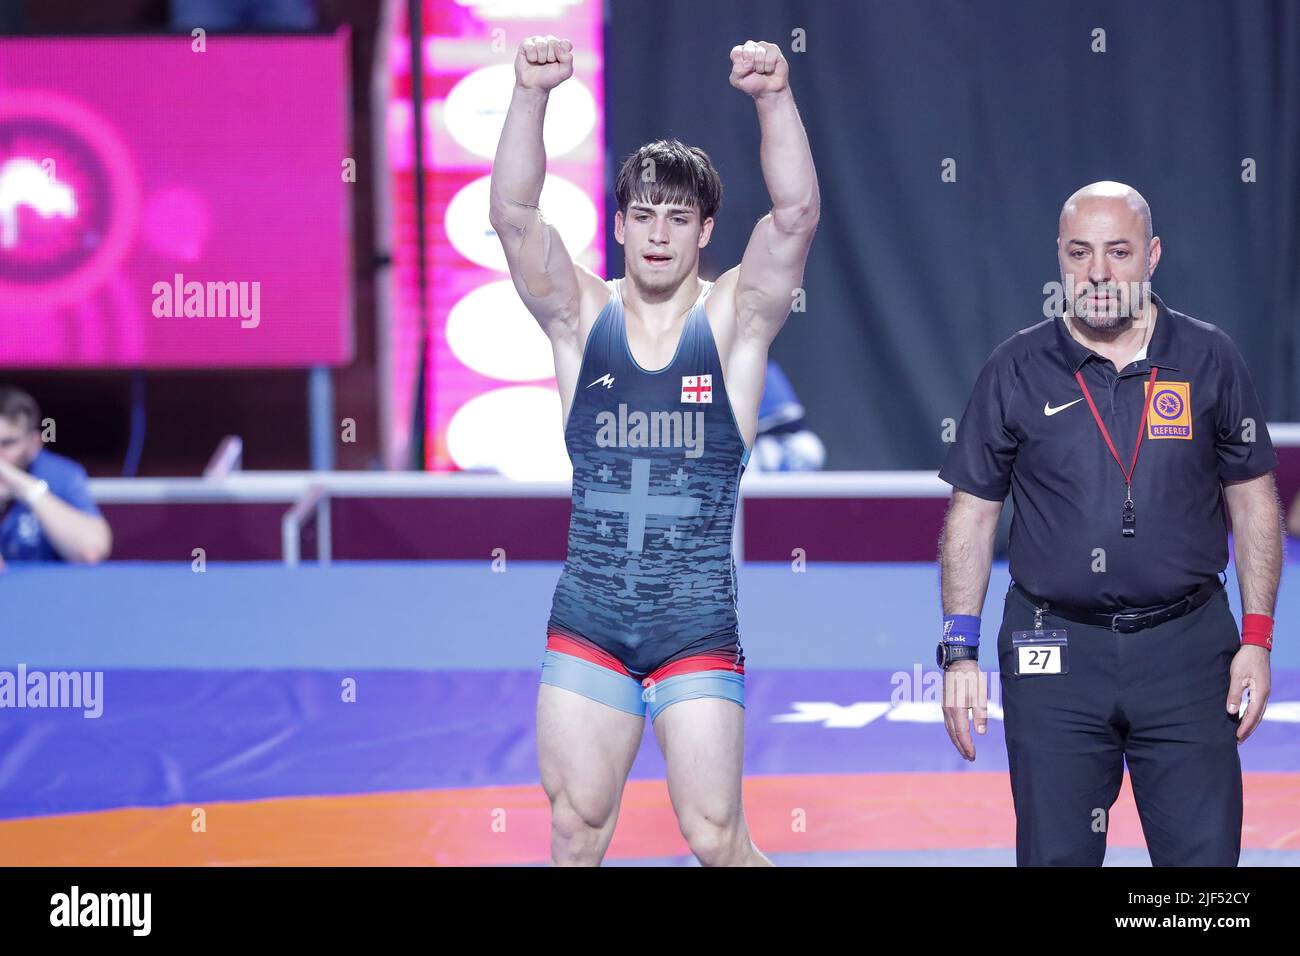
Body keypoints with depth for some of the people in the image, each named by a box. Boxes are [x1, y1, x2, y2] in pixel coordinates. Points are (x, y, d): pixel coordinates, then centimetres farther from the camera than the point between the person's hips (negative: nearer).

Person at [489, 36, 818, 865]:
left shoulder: (734, 319, -1)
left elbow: (797, 214, -16)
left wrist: (775, 97, -30)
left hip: (698, 624, -2)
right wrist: (531, 95, -27)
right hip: (587, 618, 2)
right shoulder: (582, 316, 2)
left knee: (715, 839, -3)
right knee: (576, 830, 5)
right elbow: (514, 214, -12)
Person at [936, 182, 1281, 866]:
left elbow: (1253, 500, 9)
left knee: (1204, 855, -3)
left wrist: (1257, 637, 2)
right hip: (1055, 653, 0)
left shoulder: (1209, 359, 3)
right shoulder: (1016, 370, 2)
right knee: (1055, 856, 3)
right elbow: (972, 512, 6)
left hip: (1185, 648, 0)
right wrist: (959, 649, -1)